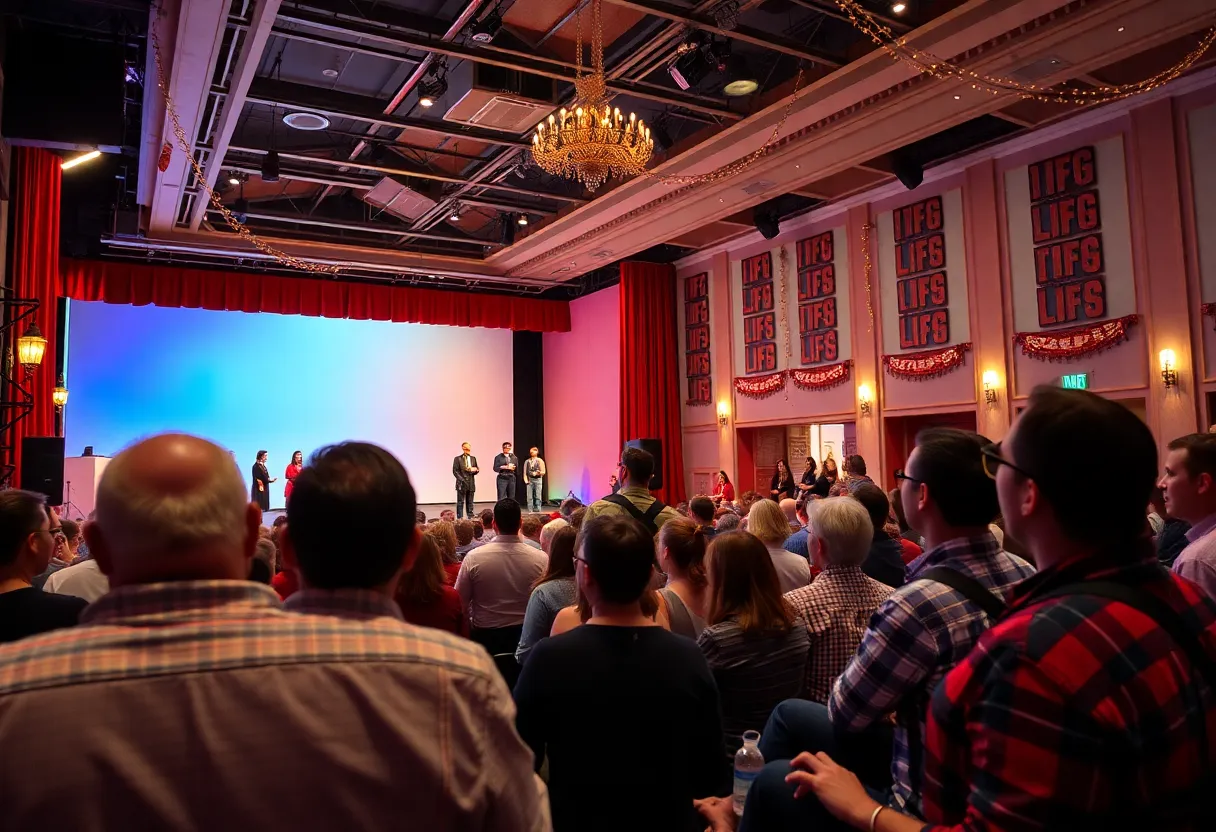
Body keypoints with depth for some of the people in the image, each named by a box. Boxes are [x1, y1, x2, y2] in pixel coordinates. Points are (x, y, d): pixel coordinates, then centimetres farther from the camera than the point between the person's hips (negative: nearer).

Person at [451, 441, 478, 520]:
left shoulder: (473, 458, 13)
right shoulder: (458, 459, 0)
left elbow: (476, 470, 16)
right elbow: (455, 471, -5)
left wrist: (476, 470, -8)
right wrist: (462, 480, -14)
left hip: (471, 484, 4)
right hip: (461, 484, -4)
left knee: (470, 502, 7)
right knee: (460, 502, -1)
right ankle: (459, 518, 3)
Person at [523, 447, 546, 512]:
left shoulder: (540, 461, 2)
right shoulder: (527, 461, 10)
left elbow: (543, 472, -1)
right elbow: (525, 472, 9)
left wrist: (538, 473, -20)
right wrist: (526, 480, -4)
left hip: (537, 479, -2)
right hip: (529, 480, 2)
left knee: (537, 497, -3)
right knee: (529, 497, 0)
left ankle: (537, 511, 1)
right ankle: (530, 511, 4)